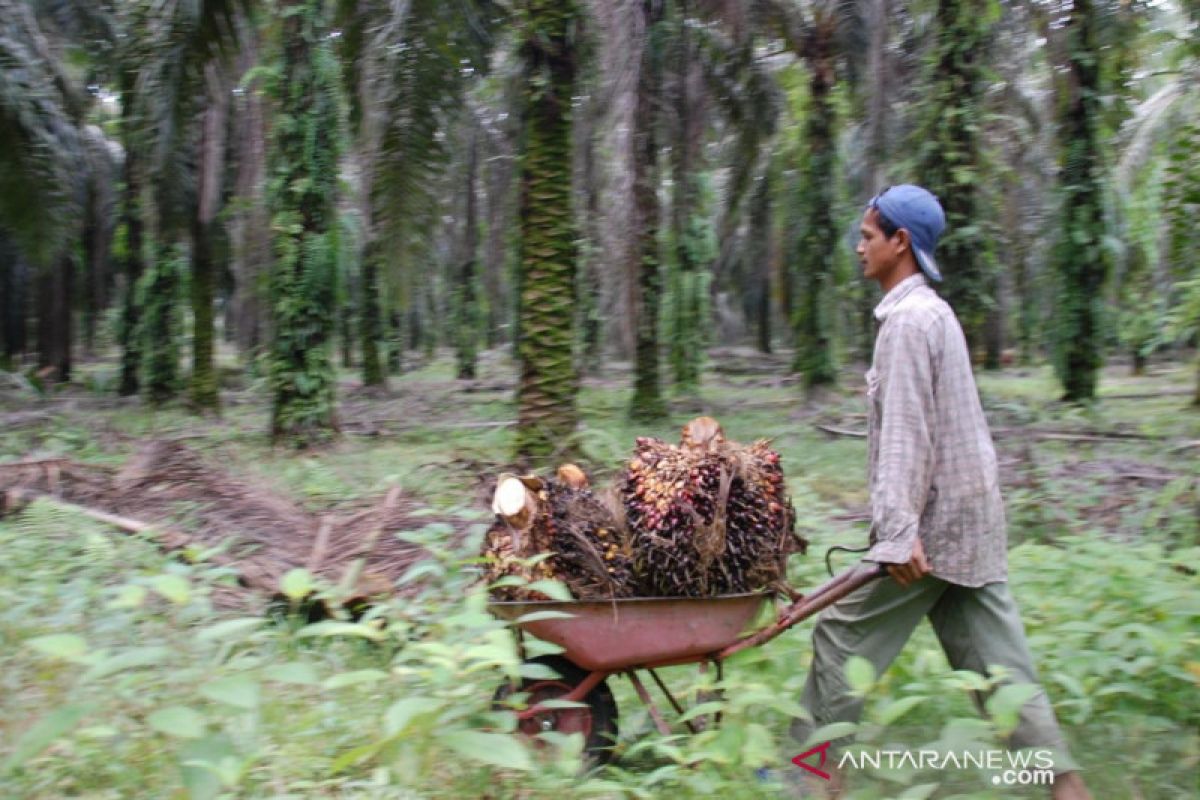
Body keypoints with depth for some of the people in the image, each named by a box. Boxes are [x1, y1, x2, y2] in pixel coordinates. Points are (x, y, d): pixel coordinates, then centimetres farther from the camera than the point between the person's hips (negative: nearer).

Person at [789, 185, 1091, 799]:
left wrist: (899, 530, -26)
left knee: (844, 635, 1)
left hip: (935, 518, -10)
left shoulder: (909, 319, -14)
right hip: (970, 518, 10)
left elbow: (906, 432, -22)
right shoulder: (932, 311, 17)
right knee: (992, 656, 10)